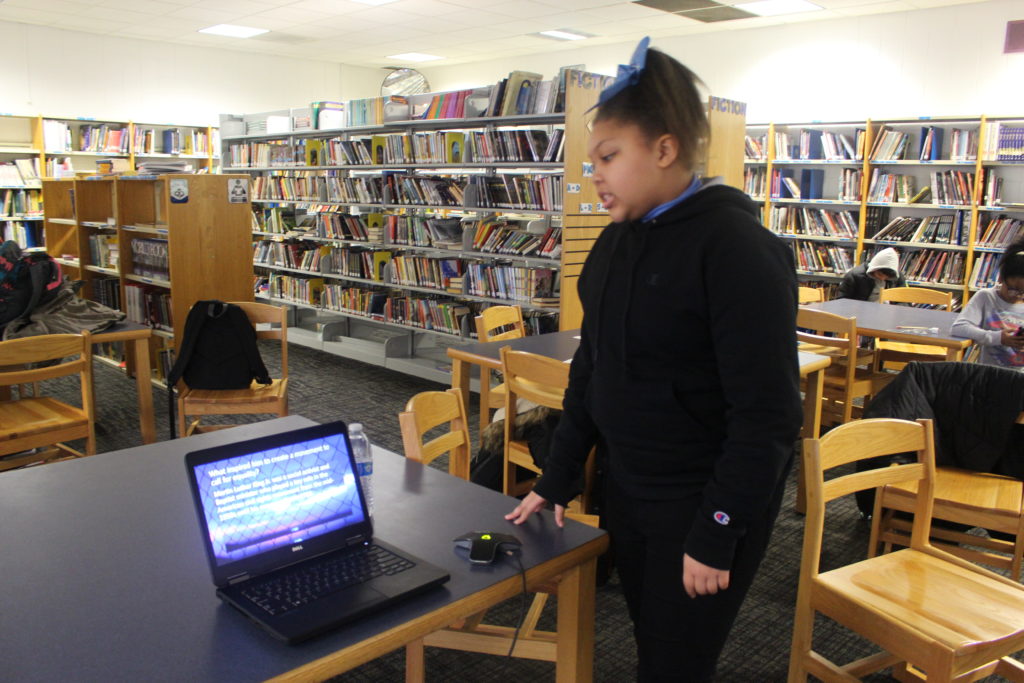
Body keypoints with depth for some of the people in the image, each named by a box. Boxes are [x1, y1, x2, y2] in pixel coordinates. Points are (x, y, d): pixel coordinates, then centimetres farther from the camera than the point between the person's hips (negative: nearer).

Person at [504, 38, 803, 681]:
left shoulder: (737, 247, -19)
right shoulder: (619, 241, 4)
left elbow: (767, 413, -21)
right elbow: (591, 369, 11)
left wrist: (716, 537, -18)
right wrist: (556, 479, 11)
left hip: (706, 501, -7)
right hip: (627, 489, 7)